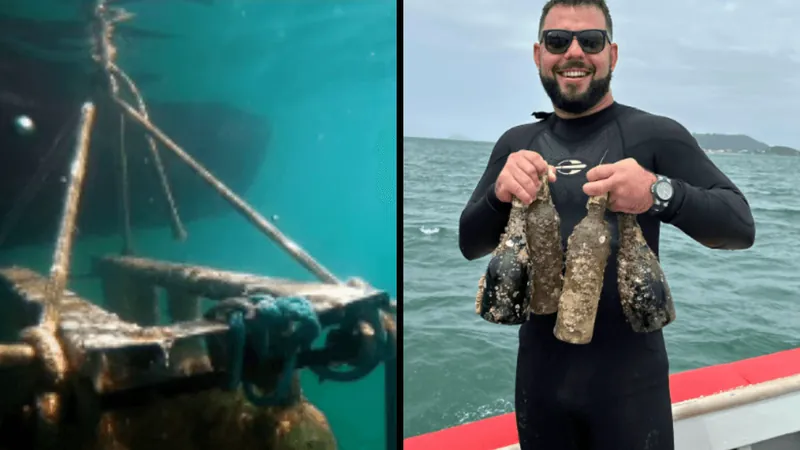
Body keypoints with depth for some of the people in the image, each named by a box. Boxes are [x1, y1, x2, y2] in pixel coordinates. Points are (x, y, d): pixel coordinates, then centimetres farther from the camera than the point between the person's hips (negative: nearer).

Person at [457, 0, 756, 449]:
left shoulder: (655, 135, -8)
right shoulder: (516, 143, 4)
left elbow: (741, 227, -11)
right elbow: (470, 244, 2)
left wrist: (660, 193, -30)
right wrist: (500, 194, -19)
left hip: (629, 374, -3)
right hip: (540, 370, 4)